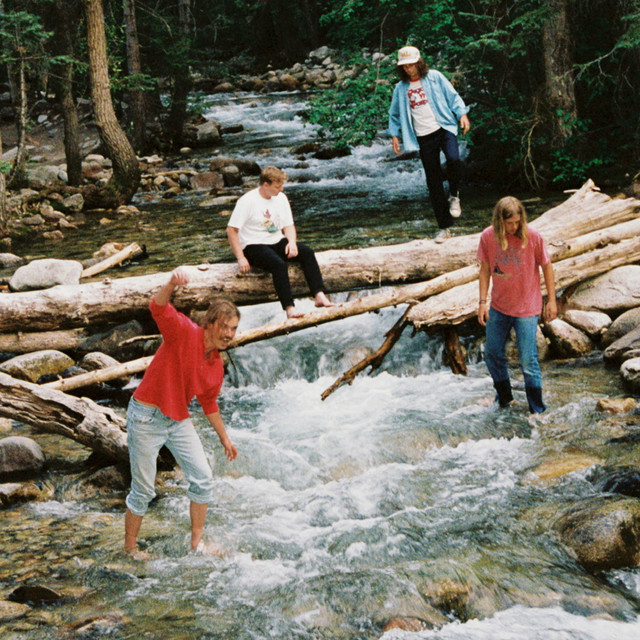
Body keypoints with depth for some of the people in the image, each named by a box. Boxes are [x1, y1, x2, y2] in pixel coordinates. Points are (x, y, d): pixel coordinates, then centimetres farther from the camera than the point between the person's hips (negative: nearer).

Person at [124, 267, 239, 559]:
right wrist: (171, 285, -54)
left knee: (203, 479, 2)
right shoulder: (184, 332, -15)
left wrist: (224, 438, 25)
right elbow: (158, 307, -33)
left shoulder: (216, 365, 4)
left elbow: (209, 403, 19)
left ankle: (196, 542, 17)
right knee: (143, 491, 1)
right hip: (146, 417, -7)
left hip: (179, 420, 7)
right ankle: (130, 547, 20)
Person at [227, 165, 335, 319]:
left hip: (277, 242, 6)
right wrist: (241, 258, -18)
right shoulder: (247, 201, -11)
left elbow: (288, 225, 13)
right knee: (279, 264, -35)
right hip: (254, 246, -6)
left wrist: (292, 242, -10)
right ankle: (289, 307, -39)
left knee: (307, 252, -18)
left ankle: (319, 295, -26)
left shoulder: (280, 198, 8)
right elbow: (231, 230, -12)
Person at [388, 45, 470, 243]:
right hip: (424, 138, 2)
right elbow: (395, 114, 17)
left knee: (453, 160, -32)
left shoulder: (435, 77, 3)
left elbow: (452, 96, 5)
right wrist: (395, 135, 8)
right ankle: (444, 227, 10)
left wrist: (462, 114, -8)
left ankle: (454, 196, -2)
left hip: (444, 128, -2)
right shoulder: (401, 88, 8)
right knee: (433, 182, 2)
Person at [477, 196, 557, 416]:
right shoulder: (487, 237, -8)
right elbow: (485, 269, 3)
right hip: (498, 307, 4)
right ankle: (504, 397, 39)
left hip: (526, 309, -4)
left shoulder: (532, 237, -16)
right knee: (493, 355, 16)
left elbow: (547, 267, -4)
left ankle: (537, 410, 13)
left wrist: (551, 300, -1)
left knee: (528, 362, -3)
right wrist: (483, 301, 0)